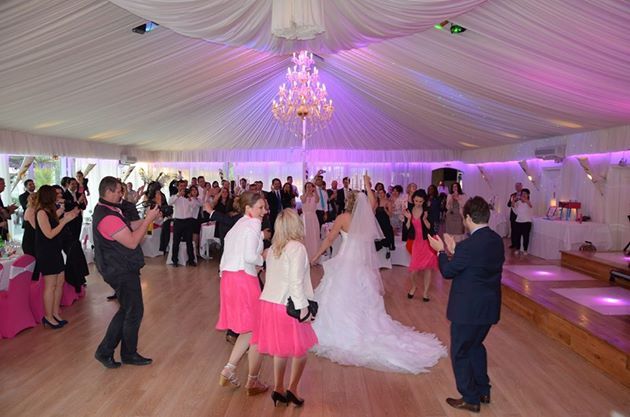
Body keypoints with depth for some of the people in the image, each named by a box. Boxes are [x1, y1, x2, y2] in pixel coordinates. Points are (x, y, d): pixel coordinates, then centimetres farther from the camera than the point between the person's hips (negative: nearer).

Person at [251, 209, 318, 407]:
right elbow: (296, 281, -20)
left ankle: (278, 389, 25)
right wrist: (302, 307, -15)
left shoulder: (273, 248, 7)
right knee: (301, 348, 11)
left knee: (280, 348, 18)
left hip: (270, 301, 7)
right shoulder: (297, 248, -15)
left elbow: (271, 275, 10)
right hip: (288, 306, -7)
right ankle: (292, 389, 12)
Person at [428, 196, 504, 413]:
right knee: (476, 346, 27)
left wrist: (441, 251, 2)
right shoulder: (497, 241, 0)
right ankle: (483, 391, 39)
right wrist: (454, 251, 11)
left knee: (460, 353, 11)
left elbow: (448, 272, -13)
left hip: (467, 310, -8)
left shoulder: (468, 245, -26)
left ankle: (470, 399, 23)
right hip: (489, 307, 8)